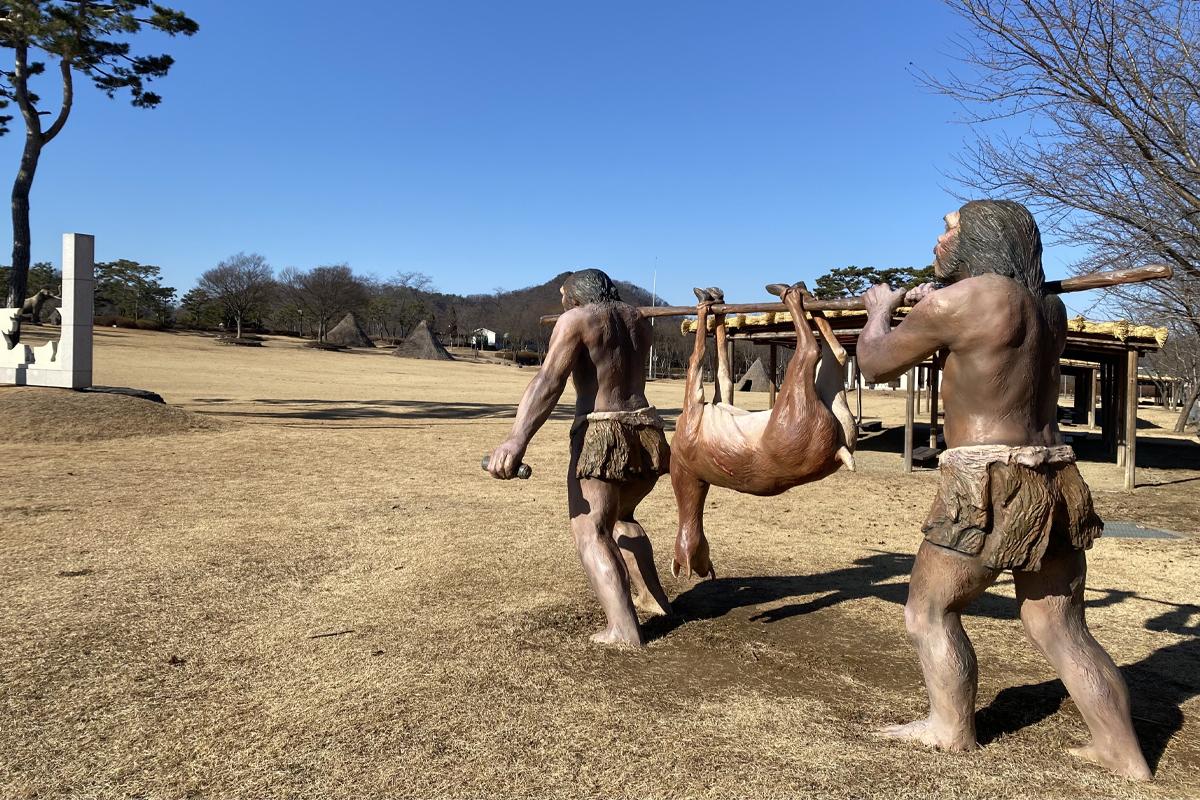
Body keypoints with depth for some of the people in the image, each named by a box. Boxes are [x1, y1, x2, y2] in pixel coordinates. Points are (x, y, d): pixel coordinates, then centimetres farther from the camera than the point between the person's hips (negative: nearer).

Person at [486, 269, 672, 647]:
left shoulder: (576, 319, -2)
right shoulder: (636, 318, 17)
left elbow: (548, 380, -18)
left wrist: (518, 438, -29)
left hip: (601, 435, -7)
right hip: (646, 430, 7)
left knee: (590, 532, -8)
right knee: (620, 516, 27)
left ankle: (622, 630, -23)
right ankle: (652, 598, 31)